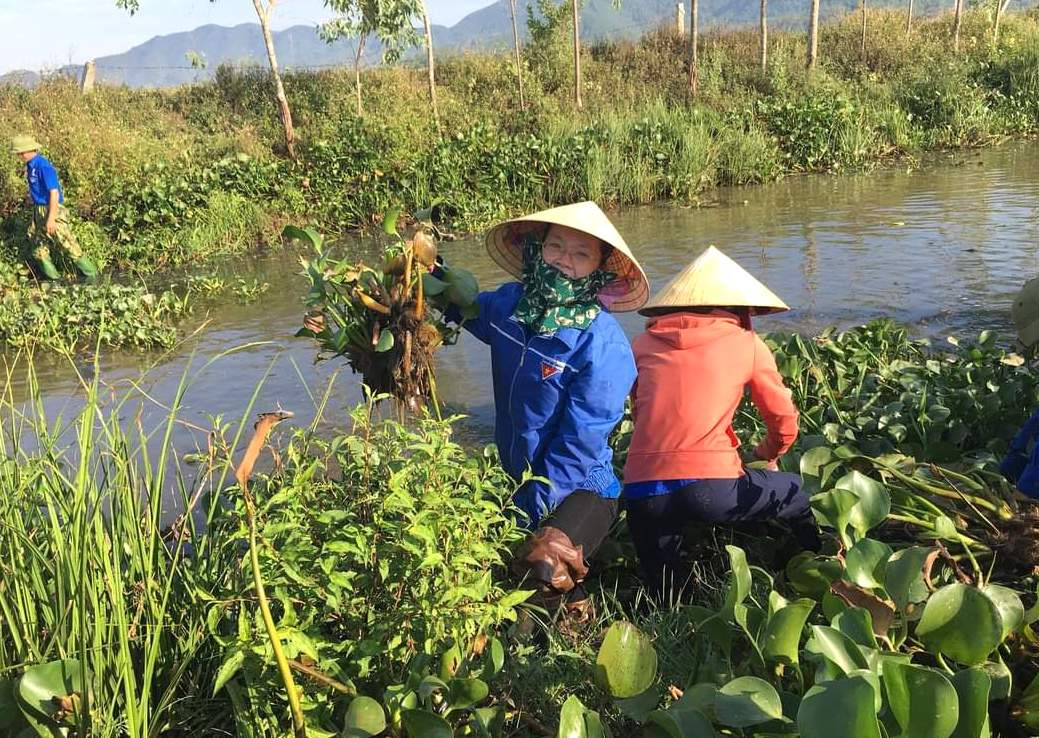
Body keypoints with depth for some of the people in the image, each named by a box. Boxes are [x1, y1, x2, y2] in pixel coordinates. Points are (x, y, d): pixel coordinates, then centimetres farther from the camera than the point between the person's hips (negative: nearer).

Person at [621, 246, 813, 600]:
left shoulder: (643, 343, 17)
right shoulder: (747, 343, 11)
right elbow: (785, 423, 17)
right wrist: (767, 454, 38)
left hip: (641, 493, 3)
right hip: (711, 489, -2)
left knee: (666, 595, 25)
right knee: (800, 492, 26)